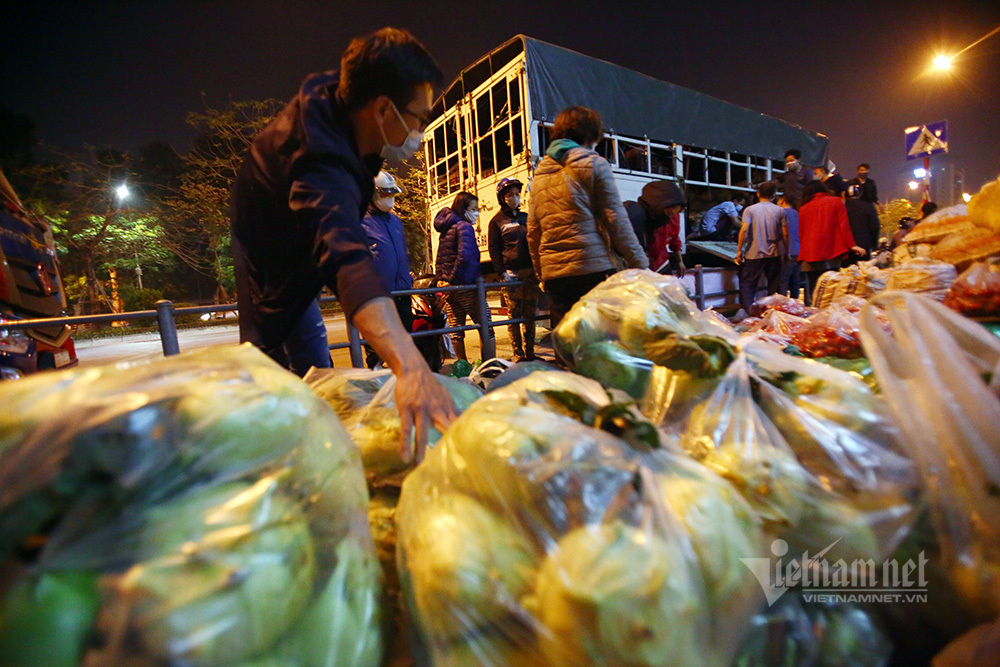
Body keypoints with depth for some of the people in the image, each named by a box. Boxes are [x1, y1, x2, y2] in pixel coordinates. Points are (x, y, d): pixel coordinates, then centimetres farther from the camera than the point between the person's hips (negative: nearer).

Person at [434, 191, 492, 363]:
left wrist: (441, 279, 17)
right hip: (465, 285, -8)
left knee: (456, 329, 11)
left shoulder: (445, 229, 15)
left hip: (448, 287, 9)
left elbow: (439, 259, 20)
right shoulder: (464, 227, -12)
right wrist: (454, 279, -15)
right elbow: (465, 256, -24)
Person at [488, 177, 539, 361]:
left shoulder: (525, 217, 19)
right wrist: (502, 272, -10)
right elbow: (494, 249, 1)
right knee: (515, 313, -5)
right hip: (512, 273, -4)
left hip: (530, 271, 5)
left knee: (530, 313, 6)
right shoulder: (497, 221, 5)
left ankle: (530, 352, 14)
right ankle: (518, 354, 1)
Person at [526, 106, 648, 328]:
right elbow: (616, 220, -3)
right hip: (594, 269, -5)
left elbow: (533, 231, 18)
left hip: (553, 274, 5)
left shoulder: (540, 174, 18)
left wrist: (541, 273, 25)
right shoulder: (594, 164, 2)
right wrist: (640, 264, 1)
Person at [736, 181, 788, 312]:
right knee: (774, 286, 11)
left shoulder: (750, 210, -1)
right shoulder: (780, 210, 5)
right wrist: (786, 251, 12)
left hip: (754, 254, -2)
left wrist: (739, 250, -6)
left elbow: (744, 230, -12)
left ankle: (747, 311, -3)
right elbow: (785, 234, 2)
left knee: (747, 283, 5)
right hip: (774, 253, 2)